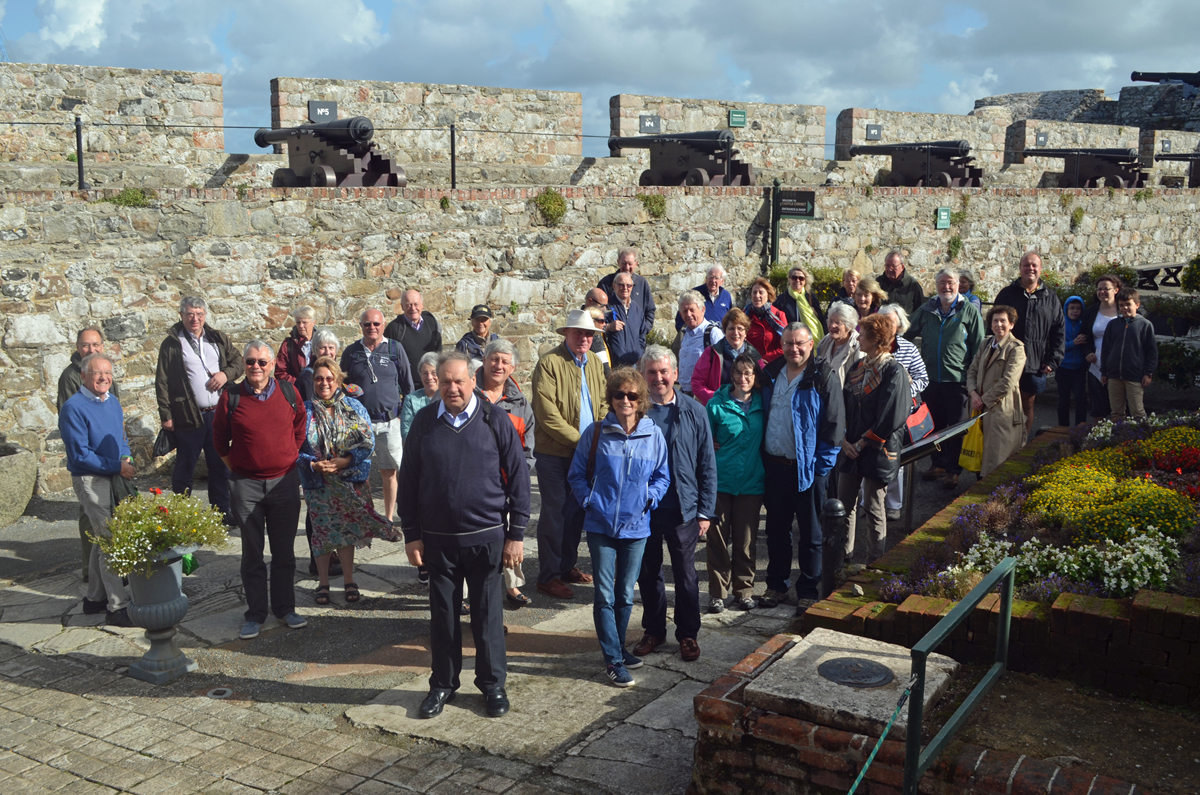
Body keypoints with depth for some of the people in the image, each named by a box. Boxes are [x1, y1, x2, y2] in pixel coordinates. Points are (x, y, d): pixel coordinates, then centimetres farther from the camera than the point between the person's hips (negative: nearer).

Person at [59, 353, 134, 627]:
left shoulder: (113, 402, 10)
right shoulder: (73, 408, -15)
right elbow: (80, 454, -17)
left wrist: (126, 459, 2)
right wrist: (116, 466, -16)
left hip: (115, 477, 8)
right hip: (90, 480, -8)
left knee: (103, 538, 17)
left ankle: (95, 598, 30)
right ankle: (117, 607, -3)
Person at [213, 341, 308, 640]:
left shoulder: (288, 393, 0)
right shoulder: (231, 397, -4)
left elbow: (300, 430, 14)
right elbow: (220, 440, 7)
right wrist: (236, 468, 5)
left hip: (284, 481, 1)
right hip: (245, 484, -1)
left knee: (284, 550, 10)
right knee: (252, 552, 7)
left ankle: (285, 607, 24)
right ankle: (255, 614, 18)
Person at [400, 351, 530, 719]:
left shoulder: (495, 421, -4)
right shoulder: (424, 422, 1)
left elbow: (518, 479, -1)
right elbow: (408, 482, 6)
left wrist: (516, 535, -4)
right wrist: (411, 534, 2)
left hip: (487, 537, -1)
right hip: (438, 539, 2)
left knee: (487, 614, 8)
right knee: (443, 615, 11)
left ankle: (493, 685, 24)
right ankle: (443, 685, 27)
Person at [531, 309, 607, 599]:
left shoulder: (595, 363, 11)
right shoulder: (549, 363, -11)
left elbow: (603, 404, 15)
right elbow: (547, 414, -16)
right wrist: (578, 440, -16)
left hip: (587, 453, 7)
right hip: (554, 453, -7)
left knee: (577, 510, 14)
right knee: (554, 512, -3)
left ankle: (567, 566, 28)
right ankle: (548, 575, 7)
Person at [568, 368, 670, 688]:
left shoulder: (653, 435, 0)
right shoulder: (595, 433, -3)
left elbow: (662, 476, 10)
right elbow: (576, 474, 5)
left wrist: (649, 498, -4)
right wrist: (589, 500, -6)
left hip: (636, 526, 2)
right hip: (601, 525, -1)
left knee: (625, 593, 13)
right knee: (605, 595, 0)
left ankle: (618, 647, 30)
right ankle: (613, 659, 8)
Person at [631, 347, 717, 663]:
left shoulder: (693, 412, -2)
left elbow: (707, 465, 1)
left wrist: (705, 511, -3)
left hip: (683, 508, -1)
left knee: (685, 574, 9)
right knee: (648, 573, 13)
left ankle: (688, 634, 24)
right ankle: (653, 630, 30)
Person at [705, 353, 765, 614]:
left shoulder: (762, 403, 5)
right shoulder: (717, 404, -3)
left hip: (751, 483, 2)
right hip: (720, 482, -2)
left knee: (746, 540, 6)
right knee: (718, 538, 2)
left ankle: (743, 590, 20)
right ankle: (717, 592, 14)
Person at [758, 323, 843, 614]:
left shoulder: (823, 377, -9)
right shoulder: (771, 374, 7)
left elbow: (833, 424, -10)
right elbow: (760, 415, 15)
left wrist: (823, 465, -13)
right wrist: (762, 457, 9)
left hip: (807, 468, -5)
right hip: (774, 465, 5)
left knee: (810, 533, 7)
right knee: (776, 529, 15)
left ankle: (808, 592, 17)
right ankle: (776, 585, 28)